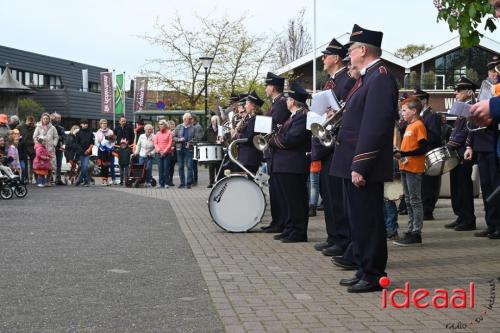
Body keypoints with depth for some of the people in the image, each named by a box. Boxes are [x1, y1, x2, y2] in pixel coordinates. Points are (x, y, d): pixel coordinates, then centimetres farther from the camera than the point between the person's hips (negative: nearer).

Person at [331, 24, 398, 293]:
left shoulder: (380, 78, -15)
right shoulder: (366, 78, 17)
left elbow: (374, 127, -22)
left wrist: (360, 167, -23)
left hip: (365, 167, -10)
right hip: (353, 164, 10)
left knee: (368, 221, -3)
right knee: (358, 220, 15)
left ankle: (373, 276, 6)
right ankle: (364, 271, 24)